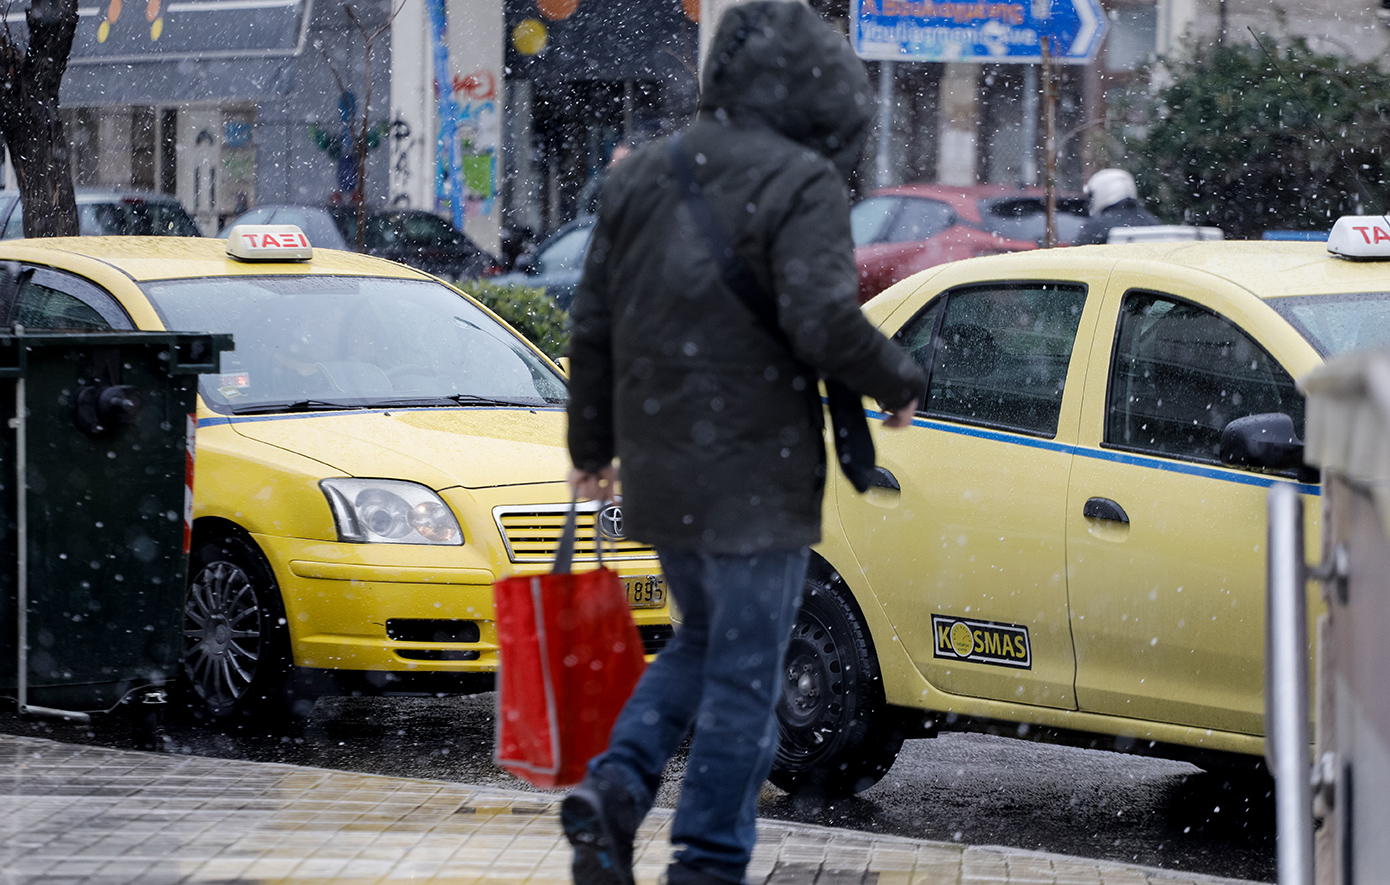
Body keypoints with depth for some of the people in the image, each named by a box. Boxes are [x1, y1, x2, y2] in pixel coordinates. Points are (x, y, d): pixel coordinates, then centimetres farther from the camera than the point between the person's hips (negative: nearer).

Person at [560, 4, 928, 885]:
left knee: (701, 640, 23)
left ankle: (616, 786, 3)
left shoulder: (642, 176, 10)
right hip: (755, 477, -7)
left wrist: (591, 445, 25)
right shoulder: (800, 183, -12)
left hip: (658, 471, 7)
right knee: (743, 676, 3)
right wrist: (901, 383, -5)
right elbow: (823, 321, -23)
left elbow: (594, 324, 15)